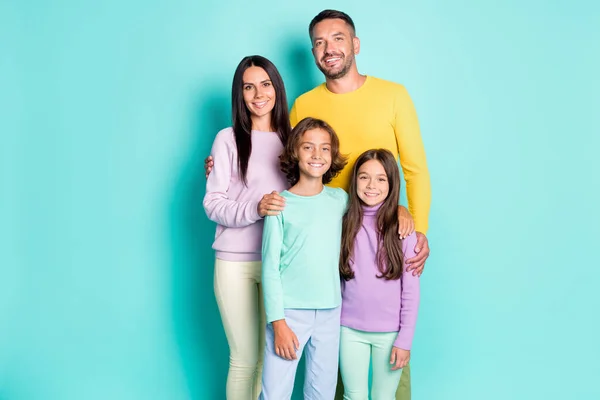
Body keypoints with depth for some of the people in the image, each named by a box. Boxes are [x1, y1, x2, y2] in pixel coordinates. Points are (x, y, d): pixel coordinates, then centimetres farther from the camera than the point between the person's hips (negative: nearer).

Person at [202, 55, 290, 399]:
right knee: (245, 358, 4)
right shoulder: (229, 139, -1)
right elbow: (213, 204, -5)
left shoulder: (292, 138, 10)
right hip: (236, 262, -3)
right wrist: (256, 208, -21)